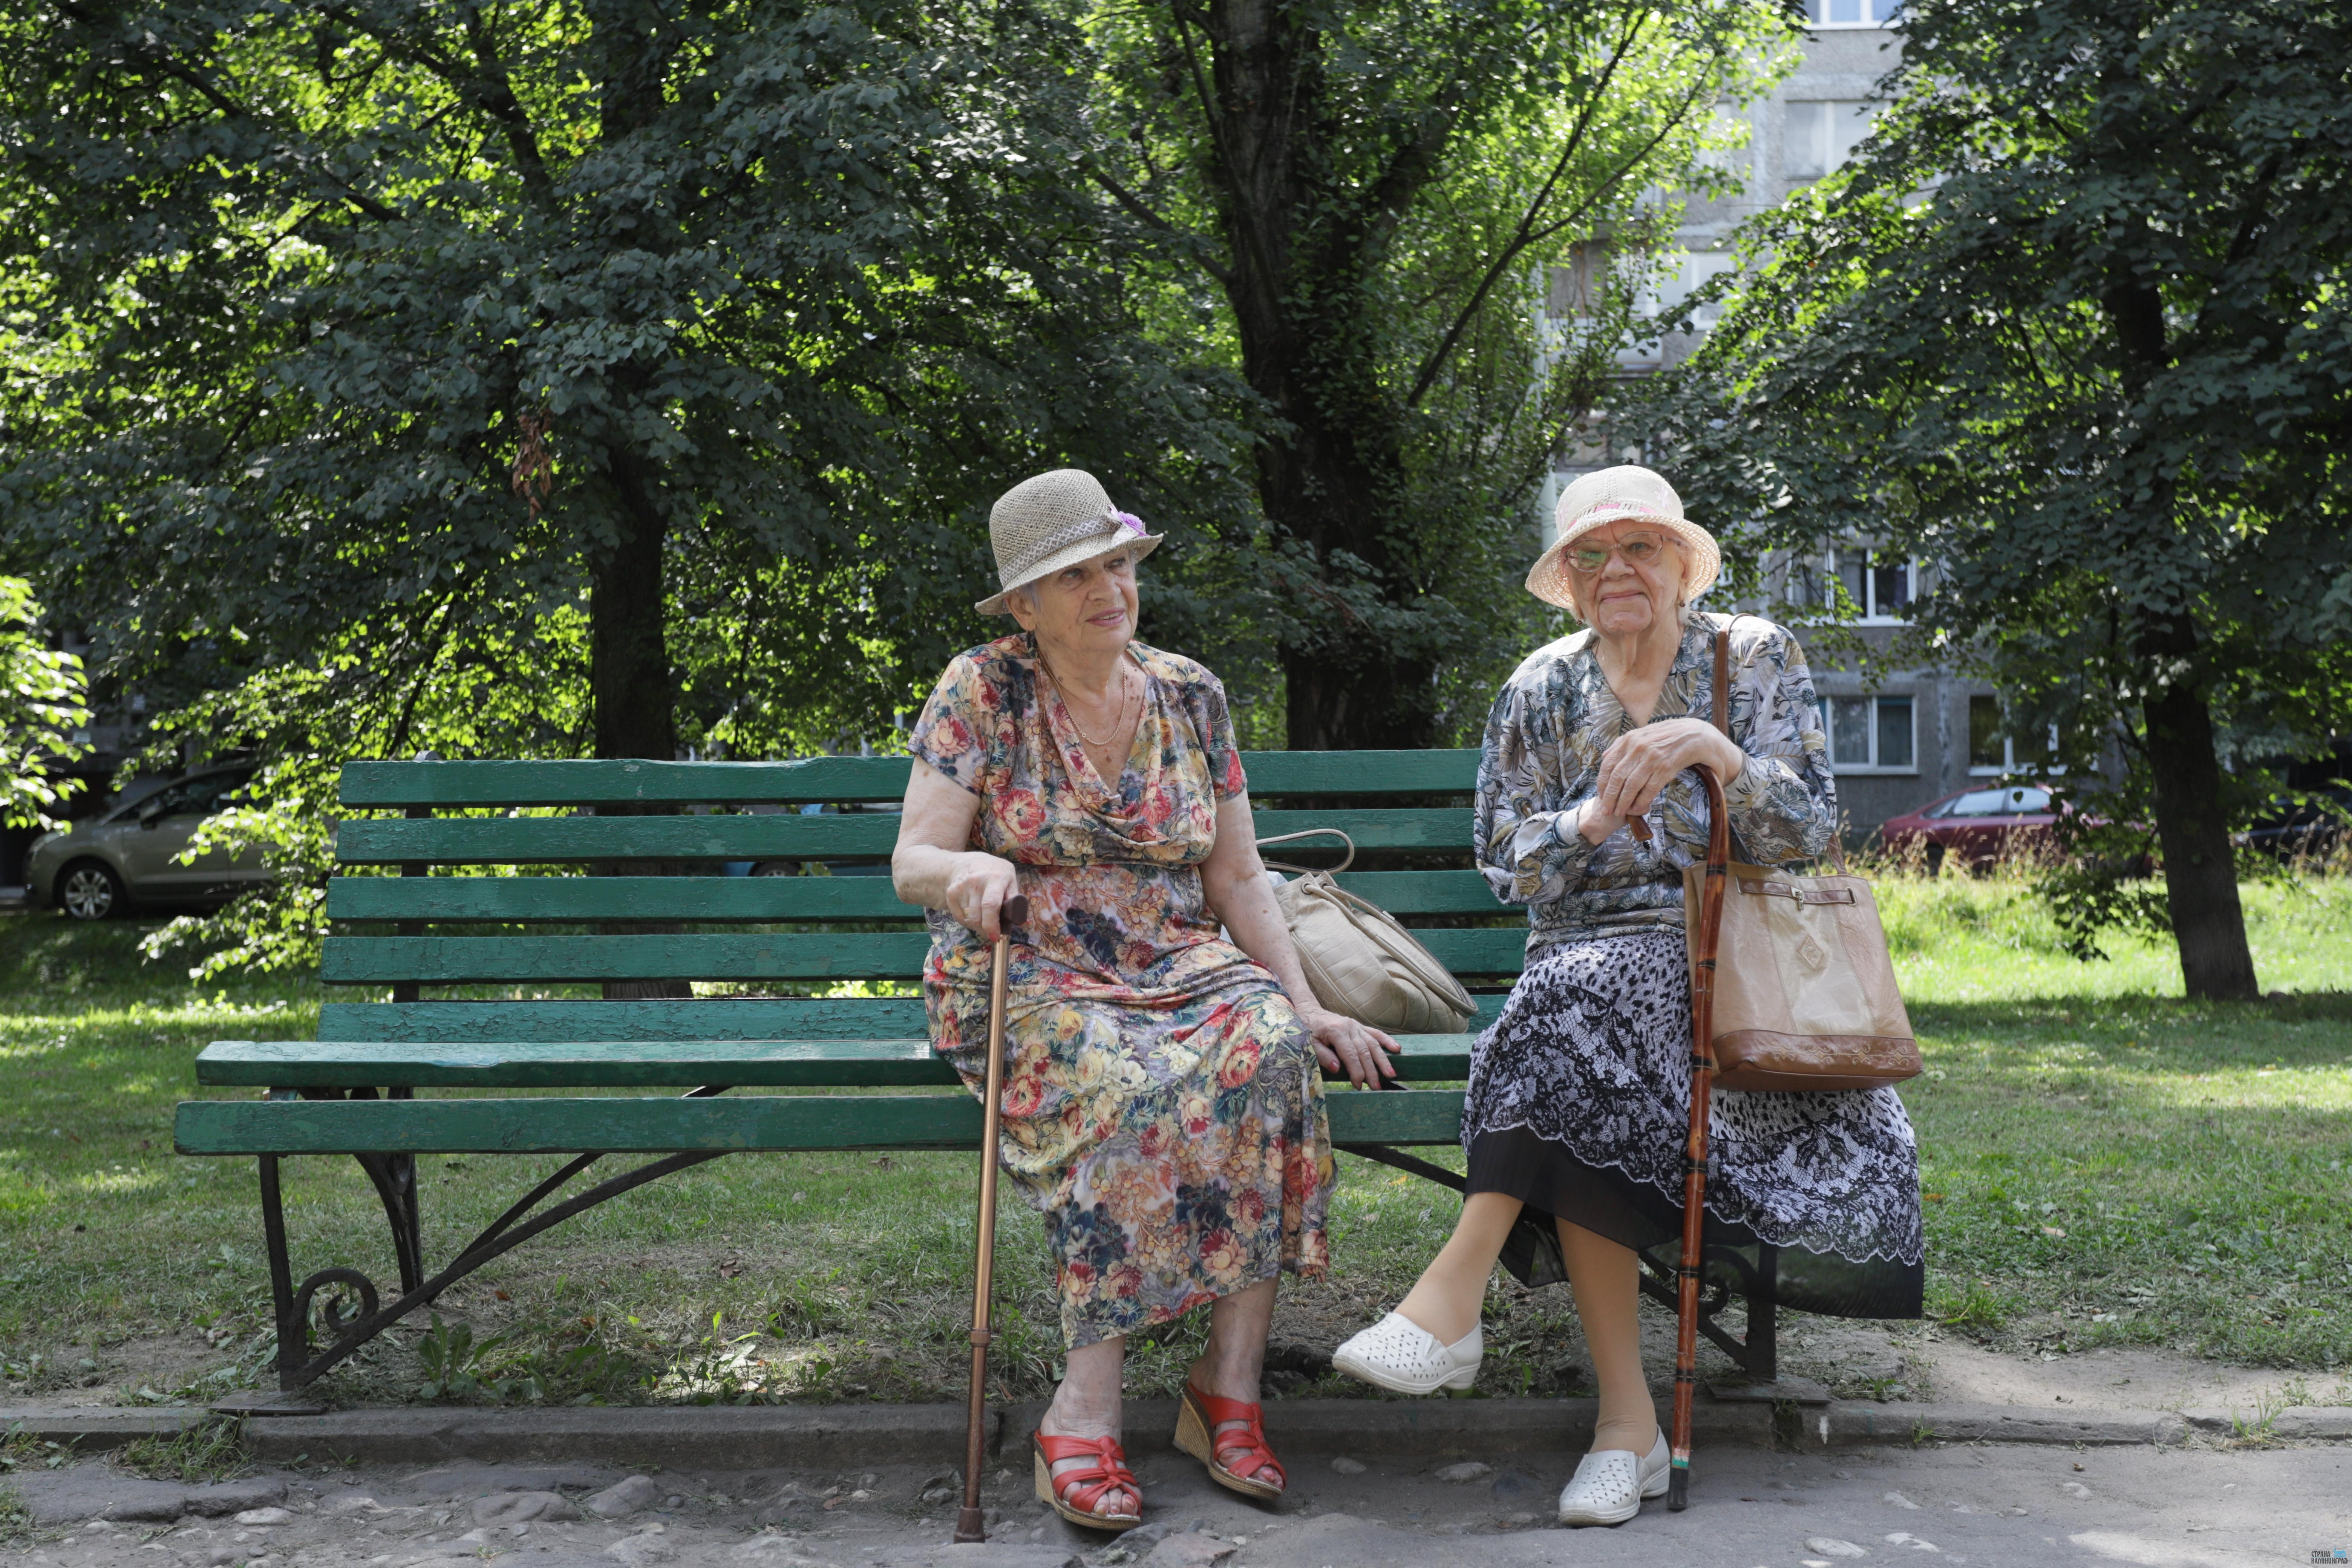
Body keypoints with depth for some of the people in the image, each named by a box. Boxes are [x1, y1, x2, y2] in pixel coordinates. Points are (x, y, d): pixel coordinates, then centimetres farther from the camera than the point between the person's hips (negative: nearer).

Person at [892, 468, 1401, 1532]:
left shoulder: (1190, 696, 10)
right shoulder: (982, 691, 0)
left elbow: (1238, 878, 12)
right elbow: (911, 865, -5)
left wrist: (1305, 1003, -1)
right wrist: (970, 869, -29)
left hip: (1177, 968, 3)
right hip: (1028, 981, -3)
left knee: (1270, 1044, -31)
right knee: (1135, 1086, -36)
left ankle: (1228, 1386, -28)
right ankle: (1090, 1405, -29)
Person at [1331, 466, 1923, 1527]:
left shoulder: (1757, 660, 7)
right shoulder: (1542, 690, 12)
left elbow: (1806, 834, -3)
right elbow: (1505, 866, 8)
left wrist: (1719, 752, -21)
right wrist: (1593, 820, -12)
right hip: (1587, 964, 2)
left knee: (1582, 997, -36)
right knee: (1583, 1086, -33)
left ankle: (1455, 1294, -37)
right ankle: (1627, 1418, -32)